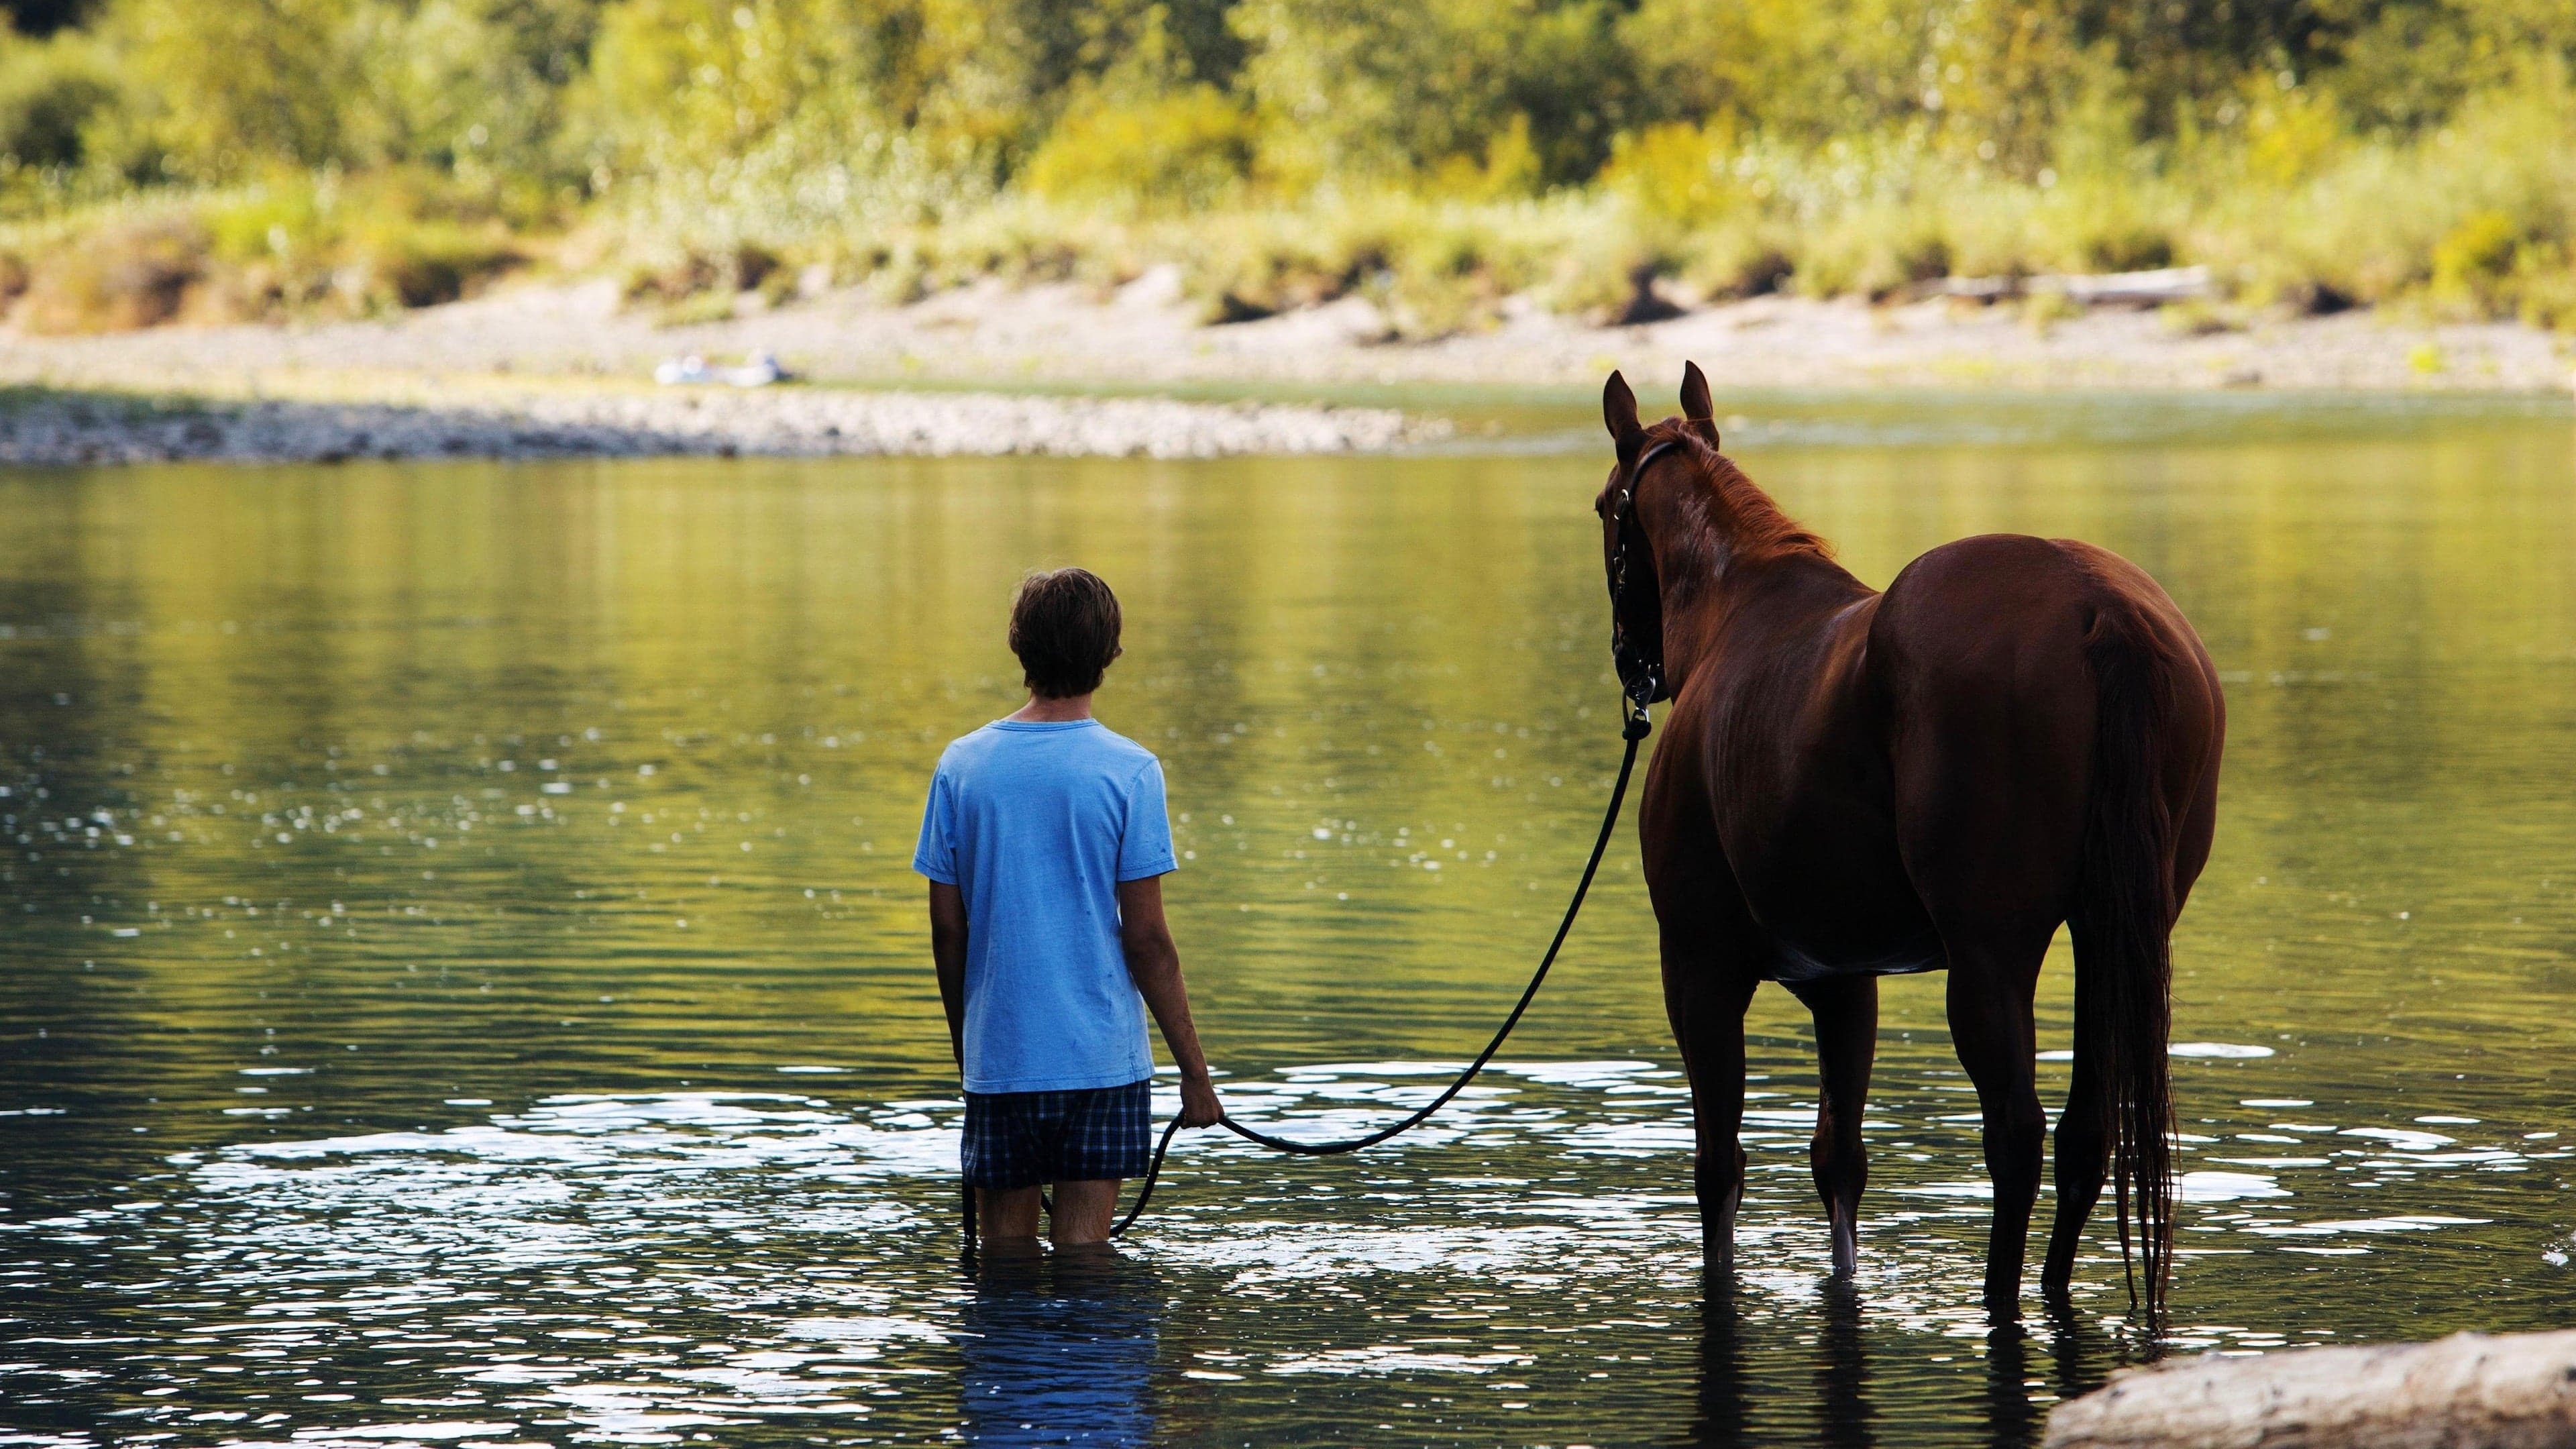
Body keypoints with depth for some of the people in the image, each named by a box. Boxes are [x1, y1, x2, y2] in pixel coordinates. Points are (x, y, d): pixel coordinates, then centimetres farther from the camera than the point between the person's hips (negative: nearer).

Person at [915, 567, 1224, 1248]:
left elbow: (947, 928, 5)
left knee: (1006, 1247, 10)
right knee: (1082, 1248, 1)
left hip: (997, 1057, 3)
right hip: (1101, 1057, -2)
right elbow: (1146, 937, -9)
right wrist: (1193, 1068, -1)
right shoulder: (1129, 771, -8)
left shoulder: (963, 765, 1)